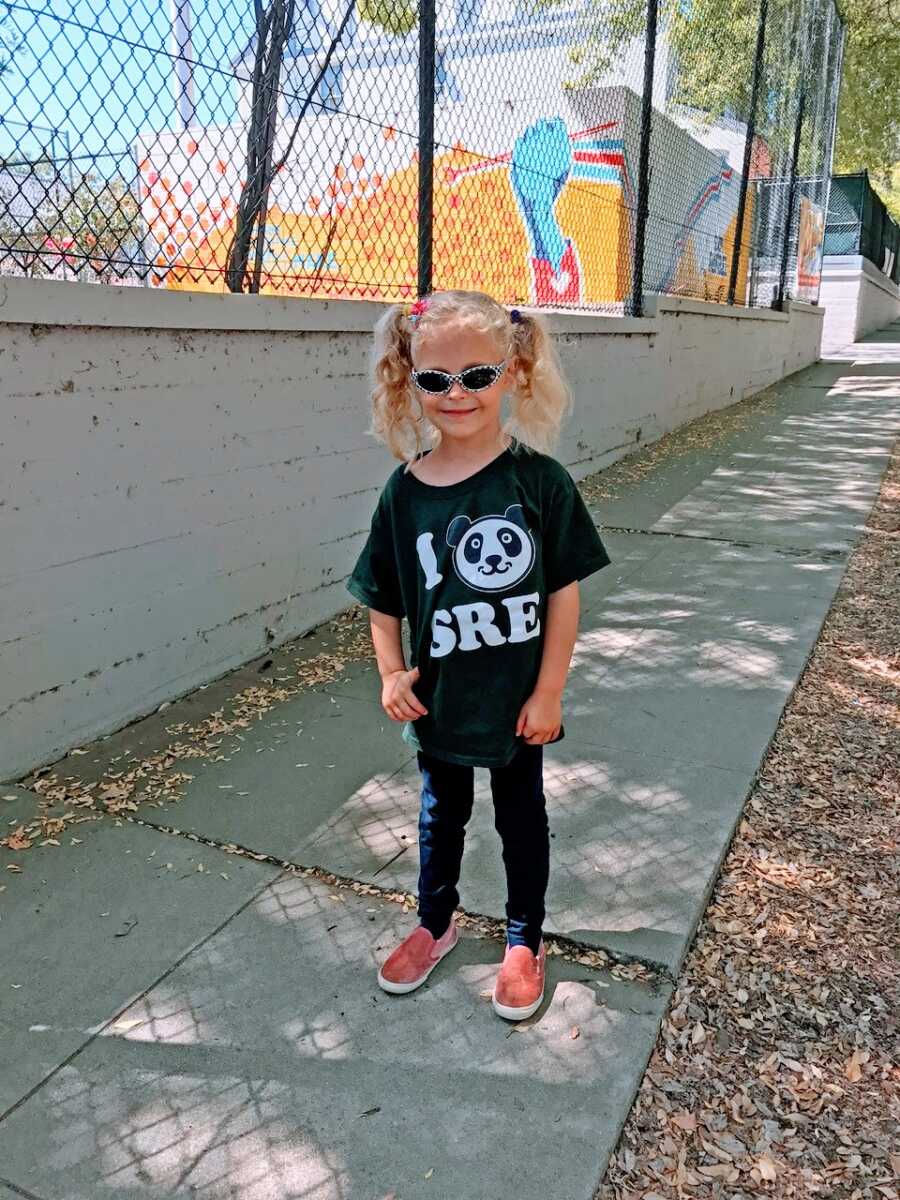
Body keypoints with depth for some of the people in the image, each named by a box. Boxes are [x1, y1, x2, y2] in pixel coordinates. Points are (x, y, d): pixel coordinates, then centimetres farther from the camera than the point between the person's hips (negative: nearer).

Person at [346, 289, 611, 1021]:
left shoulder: (539, 479, -15)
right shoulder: (405, 490, -9)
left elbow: (564, 592, -11)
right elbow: (384, 598, -1)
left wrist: (548, 692, -11)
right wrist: (391, 672, -13)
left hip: (518, 699, -2)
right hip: (439, 699, 2)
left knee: (522, 818, 18)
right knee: (441, 814, 23)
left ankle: (525, 940, 41)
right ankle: (436, 925, 47)